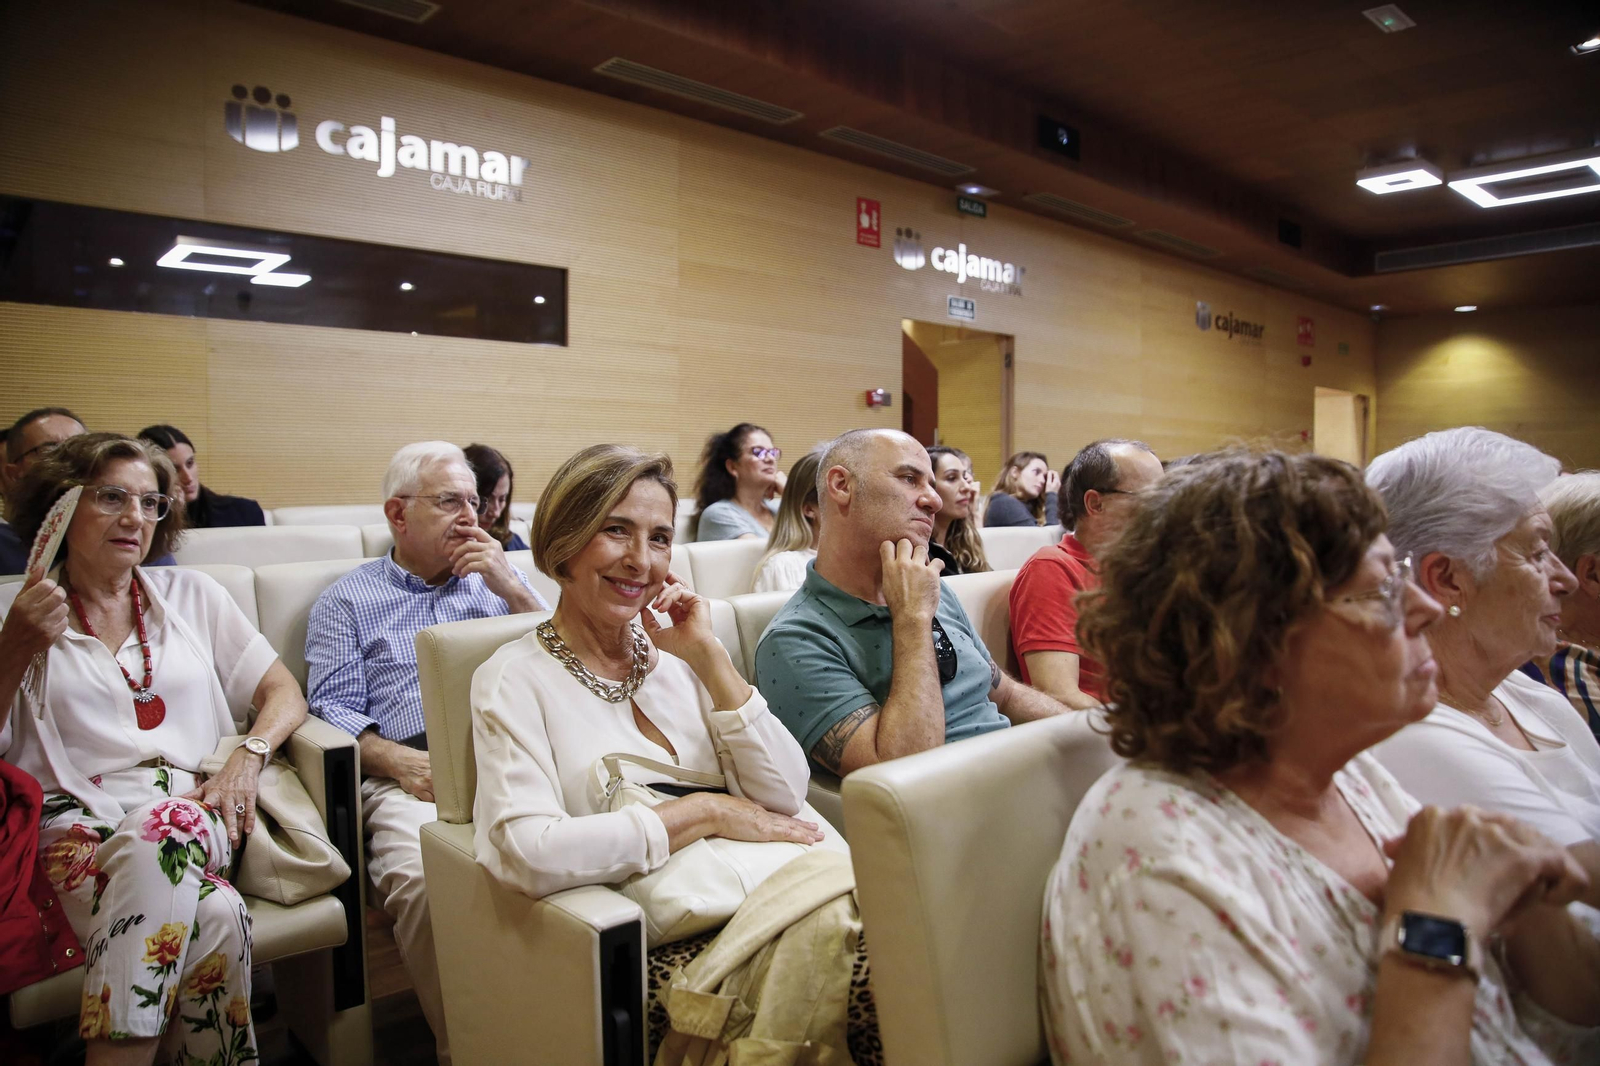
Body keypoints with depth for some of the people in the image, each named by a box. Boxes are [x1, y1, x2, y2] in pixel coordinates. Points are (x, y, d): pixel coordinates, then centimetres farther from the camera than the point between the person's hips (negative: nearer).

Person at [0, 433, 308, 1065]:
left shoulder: (192, 595, 18)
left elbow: (283, 693, 13)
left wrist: (247, 757, -7)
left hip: (192, 807, 1)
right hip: (77, 818, -1)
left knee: (154, 834, -37)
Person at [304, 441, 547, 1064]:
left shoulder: (497, 582, 27)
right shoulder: (347, 601, 20)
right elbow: (333, 707, 7)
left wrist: (511, 587, 3)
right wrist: (398, 761, -11)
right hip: (414, 775, -1)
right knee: (422, 879, -34)